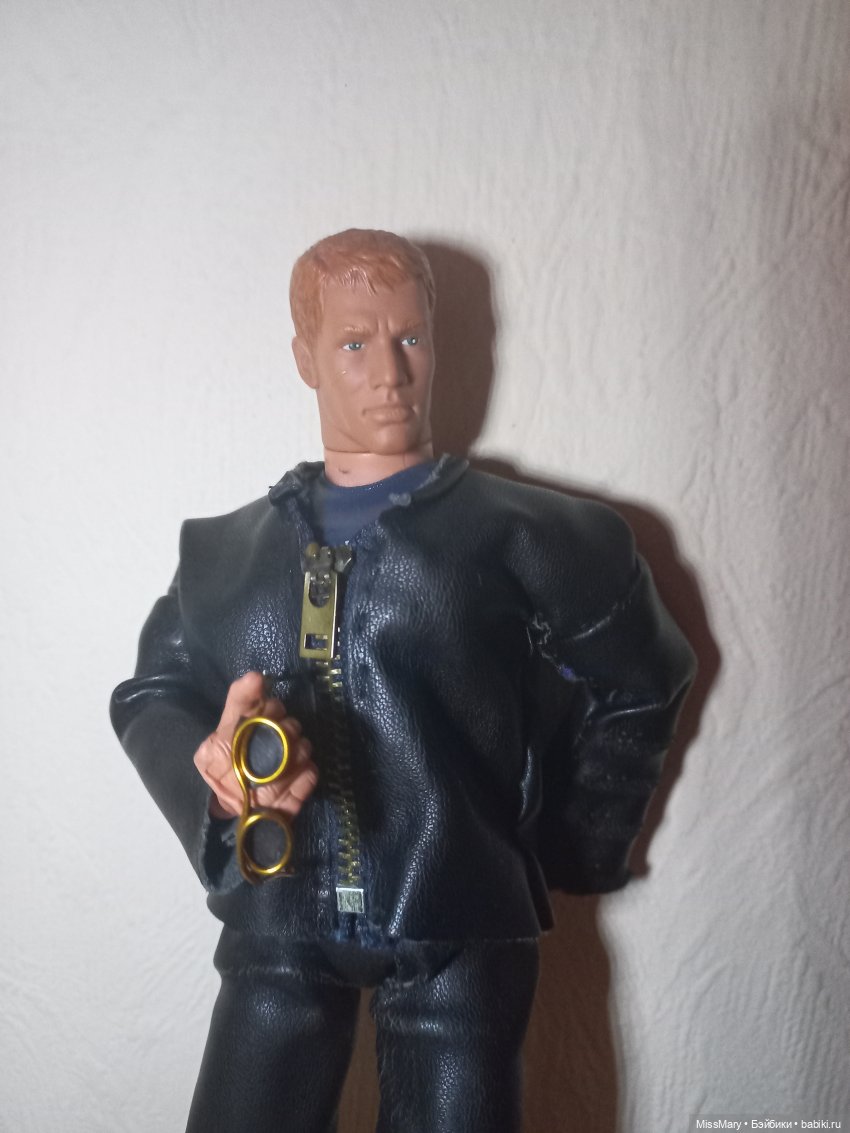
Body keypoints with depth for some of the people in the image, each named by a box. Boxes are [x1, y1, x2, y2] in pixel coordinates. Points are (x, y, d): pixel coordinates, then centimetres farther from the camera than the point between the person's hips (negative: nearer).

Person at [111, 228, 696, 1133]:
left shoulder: (522, 537, 3)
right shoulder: (223, 550, 10)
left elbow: (638, 683, 10)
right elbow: (152, 694, 8)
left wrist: (573, 849, 8)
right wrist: (211, 763, -14)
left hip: (461, 932, -1)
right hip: (278, 931, 2)